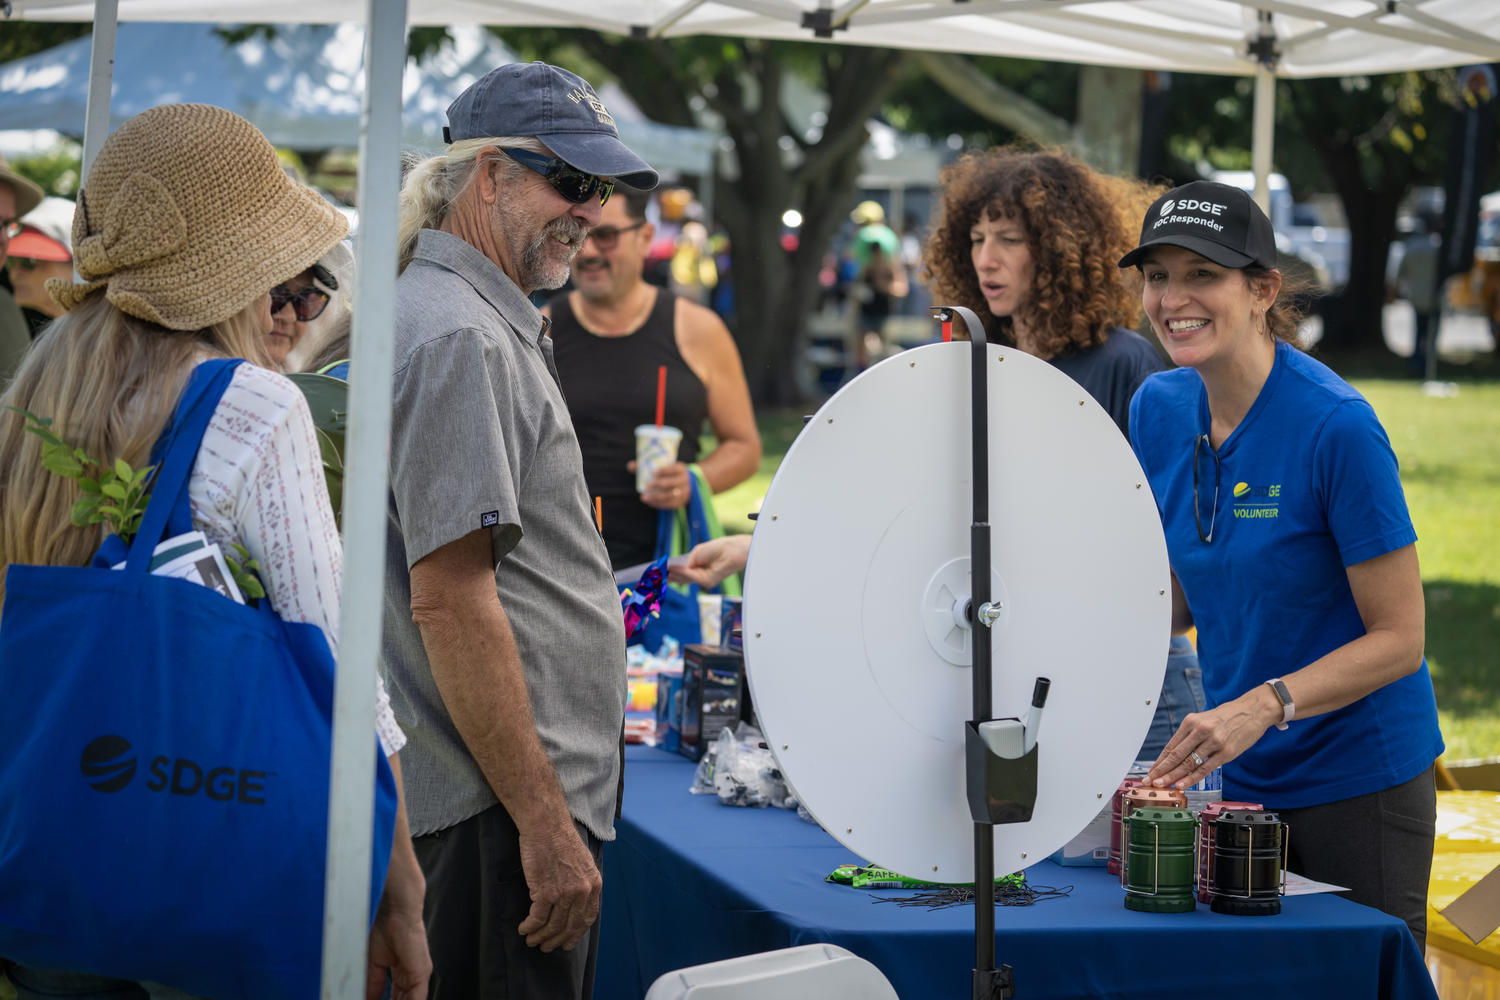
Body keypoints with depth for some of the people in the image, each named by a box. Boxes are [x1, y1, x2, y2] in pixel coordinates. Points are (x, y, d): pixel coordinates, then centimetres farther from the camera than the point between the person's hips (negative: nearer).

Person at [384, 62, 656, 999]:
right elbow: (450, 603, -21)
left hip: (549, 795, 10)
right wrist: (543, 825, -22)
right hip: (507, 812, -10)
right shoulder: (457, 339, -15)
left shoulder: (497, 325, 19)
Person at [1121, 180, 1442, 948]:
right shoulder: (1159, 408, 0)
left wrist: (1264, 705, -29)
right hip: (1240, 776, 6)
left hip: (1359, 777, -6)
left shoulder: (1337, 425, -20)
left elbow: (1399, 640, -18)